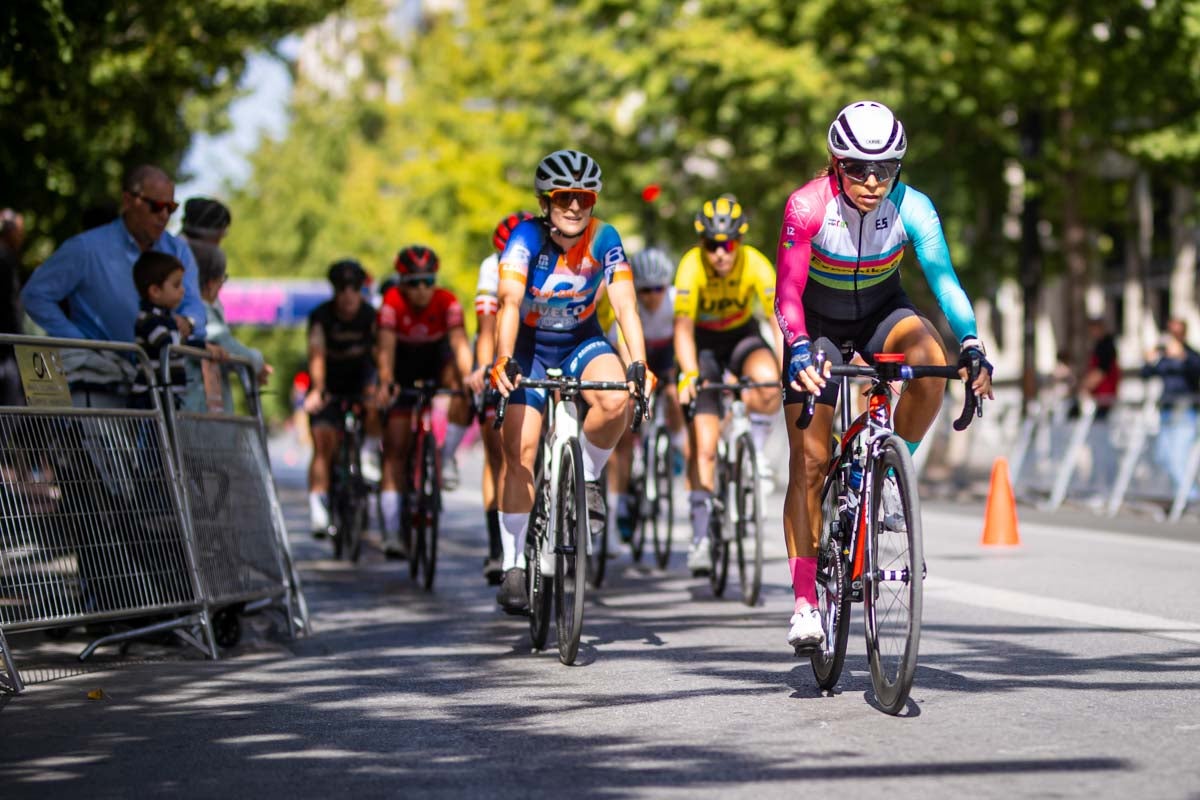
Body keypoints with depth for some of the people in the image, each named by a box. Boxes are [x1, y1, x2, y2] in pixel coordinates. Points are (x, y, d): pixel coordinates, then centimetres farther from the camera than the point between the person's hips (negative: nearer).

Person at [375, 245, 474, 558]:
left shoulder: (447, 302, -24)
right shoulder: (393, 302, -26)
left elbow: (460, 343, -35)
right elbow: (386, 347, -35)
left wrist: (467, 378, -53)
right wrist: (385, 384, -51)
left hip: (437, 360, 1)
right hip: (404, 369, -1)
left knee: (464, 391, -35)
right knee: (395, 448, -10)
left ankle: (447, 458, -15)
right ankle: (393, 534, -12)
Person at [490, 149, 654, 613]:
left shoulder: (604, 240, -15)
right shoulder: (527, 238, -21)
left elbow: (625, 305, -21)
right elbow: (509, 302, -33)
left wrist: (639, 365, -36)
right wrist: (503, 361, -48)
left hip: (582, 343, 1)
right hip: (529, 348, -1)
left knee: (616, 401, -30)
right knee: (519, 450, -14)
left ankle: (588, 477, -1)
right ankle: (514, 566, -4)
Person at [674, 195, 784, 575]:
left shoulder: (756, 265, -26)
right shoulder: (691, 267, -28)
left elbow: (778, 323, -27)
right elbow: (683, 330, -29)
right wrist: (689, 376, -42)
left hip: (742, 334, 1)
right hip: (703, 341, -1)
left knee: (768, 382, -35)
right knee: (703, 446, -10)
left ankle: (755, 450, -7)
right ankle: (700, 536, -3)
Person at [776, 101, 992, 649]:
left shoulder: (912, 208, -23)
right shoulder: (808, 206, -28)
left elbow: (943, 278, -27)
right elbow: (787, 293, -31)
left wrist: (971, 345, -42)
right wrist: (801, 350, -48)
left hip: (881, 312, 1)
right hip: (818, 324, -1)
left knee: (931, 363, -34)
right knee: (809, 461, -10)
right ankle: (805, 601, -6)